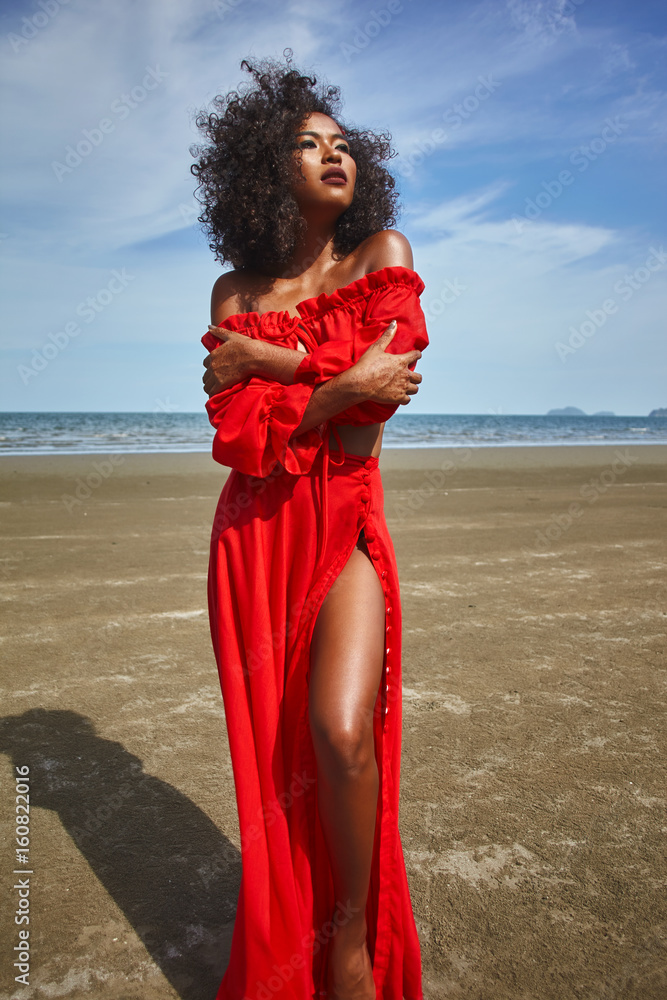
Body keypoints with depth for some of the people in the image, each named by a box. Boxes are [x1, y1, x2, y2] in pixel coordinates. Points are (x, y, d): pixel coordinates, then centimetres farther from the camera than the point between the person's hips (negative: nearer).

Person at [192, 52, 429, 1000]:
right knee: (268, 745, 7)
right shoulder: (236, 292, 9)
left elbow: (365, 419, -6)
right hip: (255, 532, 2)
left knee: (339, 733, -20)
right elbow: (240, 437, -5)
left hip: (346, 528, -1)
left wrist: (270, 359, -5)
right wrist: (345, 381, -13)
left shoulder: (383, 252, 7)